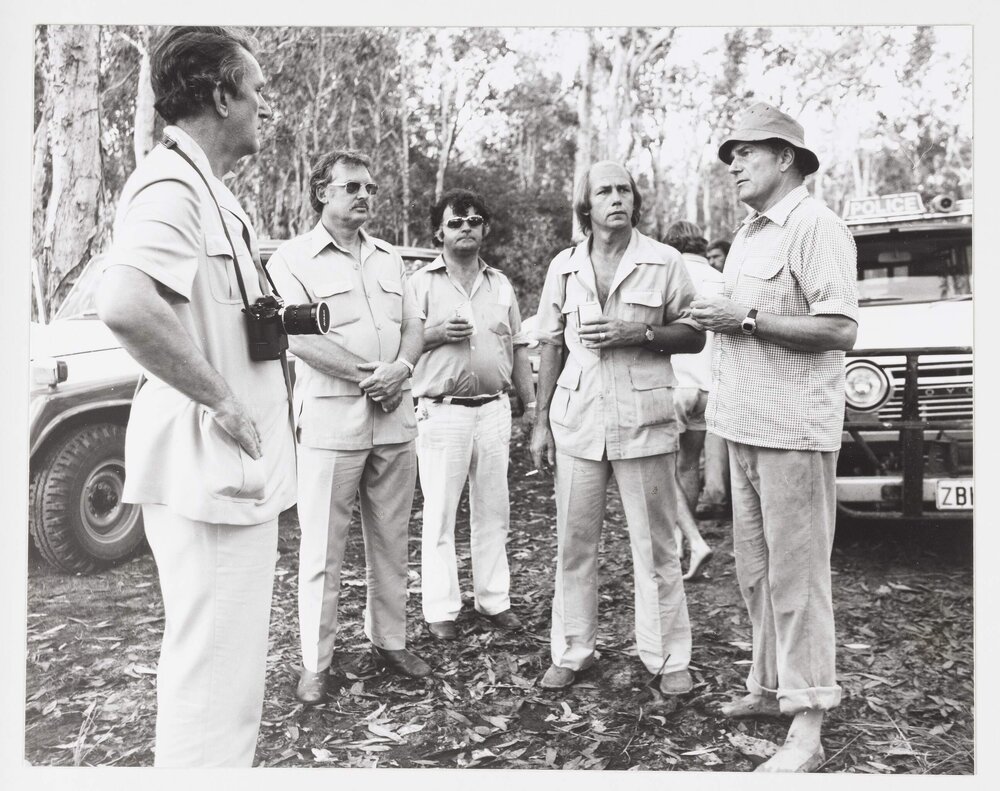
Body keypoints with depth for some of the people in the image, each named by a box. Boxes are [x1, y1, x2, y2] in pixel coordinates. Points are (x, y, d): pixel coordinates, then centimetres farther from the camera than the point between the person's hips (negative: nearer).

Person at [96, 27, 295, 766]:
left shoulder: (203, 187, 17)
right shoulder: (171, 183, -15)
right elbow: (125, 305, -34)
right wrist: (220, 399, -24)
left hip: (236, 470, 10)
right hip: (213, 473, -10)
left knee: (220, 669, 22)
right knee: (212, 683, 1)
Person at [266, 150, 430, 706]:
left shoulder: (390, 258, 17)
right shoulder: (294, 259, -1)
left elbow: (413, 326, 13)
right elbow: (299, 337, -12)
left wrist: (400, 368, -8)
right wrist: (368, 376, -15)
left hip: (395, 420, 5)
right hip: (331, 423, -5)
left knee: (392, 540, 12)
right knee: (323, 549, 1)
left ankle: (391, 641, 25)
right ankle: (316, 662, 13)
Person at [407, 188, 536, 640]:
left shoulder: (501, 285, 14)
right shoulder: (421, 283, 2)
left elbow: (517, 349, 16)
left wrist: (531, 404, 13)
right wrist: (436, 334, -16)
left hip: (494, 409, 4)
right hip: (442, 412, -4)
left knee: (493, 510, 10)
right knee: (440, 513, 0)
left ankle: (494, 599, 22)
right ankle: (440, 608, 11)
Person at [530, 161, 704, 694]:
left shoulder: (664, 262, 1)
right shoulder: (564, 266, 9)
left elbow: (695, 336, 2)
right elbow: (551, 346, 11)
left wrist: (638, 333, -15)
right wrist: (541, 422, 7)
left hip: (644, 420, -2)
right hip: (577, 421, 3)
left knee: (655, 546, 4)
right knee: (573, 542, 8)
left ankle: (668, 659, 18)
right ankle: (571, 652, 22)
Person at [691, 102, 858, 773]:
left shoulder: (816, 226, -9)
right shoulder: (749, 233, 18)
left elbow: (840, 330, -17)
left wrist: (747, 319, -16)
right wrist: (716, 317, 7)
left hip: (794, 428, -8)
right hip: (745, 425, 9)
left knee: (796, 573, -3)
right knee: (755, 569, 15)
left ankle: (807, 730, 8)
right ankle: (771, 685, 30)